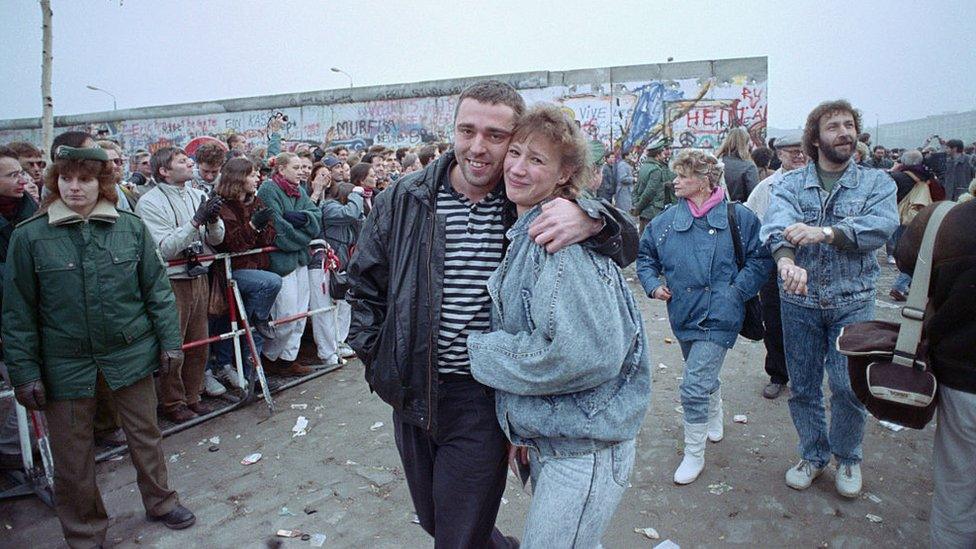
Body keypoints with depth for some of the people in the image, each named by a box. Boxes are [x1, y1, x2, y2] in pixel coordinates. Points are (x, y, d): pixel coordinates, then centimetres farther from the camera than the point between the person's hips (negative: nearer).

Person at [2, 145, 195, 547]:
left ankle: (160, 502, 39)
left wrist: (170, 341, 1)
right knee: (72, 454, 11)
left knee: (145, 434, 15)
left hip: (130, 352, 1)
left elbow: (157, 289, 3)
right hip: (65, 362, -1)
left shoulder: (131, 228, -2)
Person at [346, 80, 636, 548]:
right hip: (411, 393, 4)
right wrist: (375, 356, 2)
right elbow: (365, 282, 8)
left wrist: (591, 218, -30)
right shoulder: (405, 199, -3)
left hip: (482, 401, -3)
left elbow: (626, 246, -8)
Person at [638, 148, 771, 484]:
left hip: (718, 317, -5)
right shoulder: (667, 220, 2)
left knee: (694, 387, -10)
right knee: (705, 375, 26)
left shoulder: (738, 217, -9)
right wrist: (652, 284, 1)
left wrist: (735, 292, -13)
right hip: (684, 314, 5)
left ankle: (694, 454, 10)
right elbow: (645, 254, 15)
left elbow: (762, 260, -5)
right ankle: (715, 420, 54)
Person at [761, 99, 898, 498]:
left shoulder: (876, 182, 4)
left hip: (853, 301, 0)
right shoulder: (790, 183, 2)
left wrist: (826, 231, -32)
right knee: (803, 387, 11)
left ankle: (847, 457, 27)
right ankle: (813, 455, 32)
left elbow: (882, 226, -16)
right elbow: (777, 221, -20)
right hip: (799, 301, 1)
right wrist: (786, 259, -41)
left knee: (848, 387, 0)